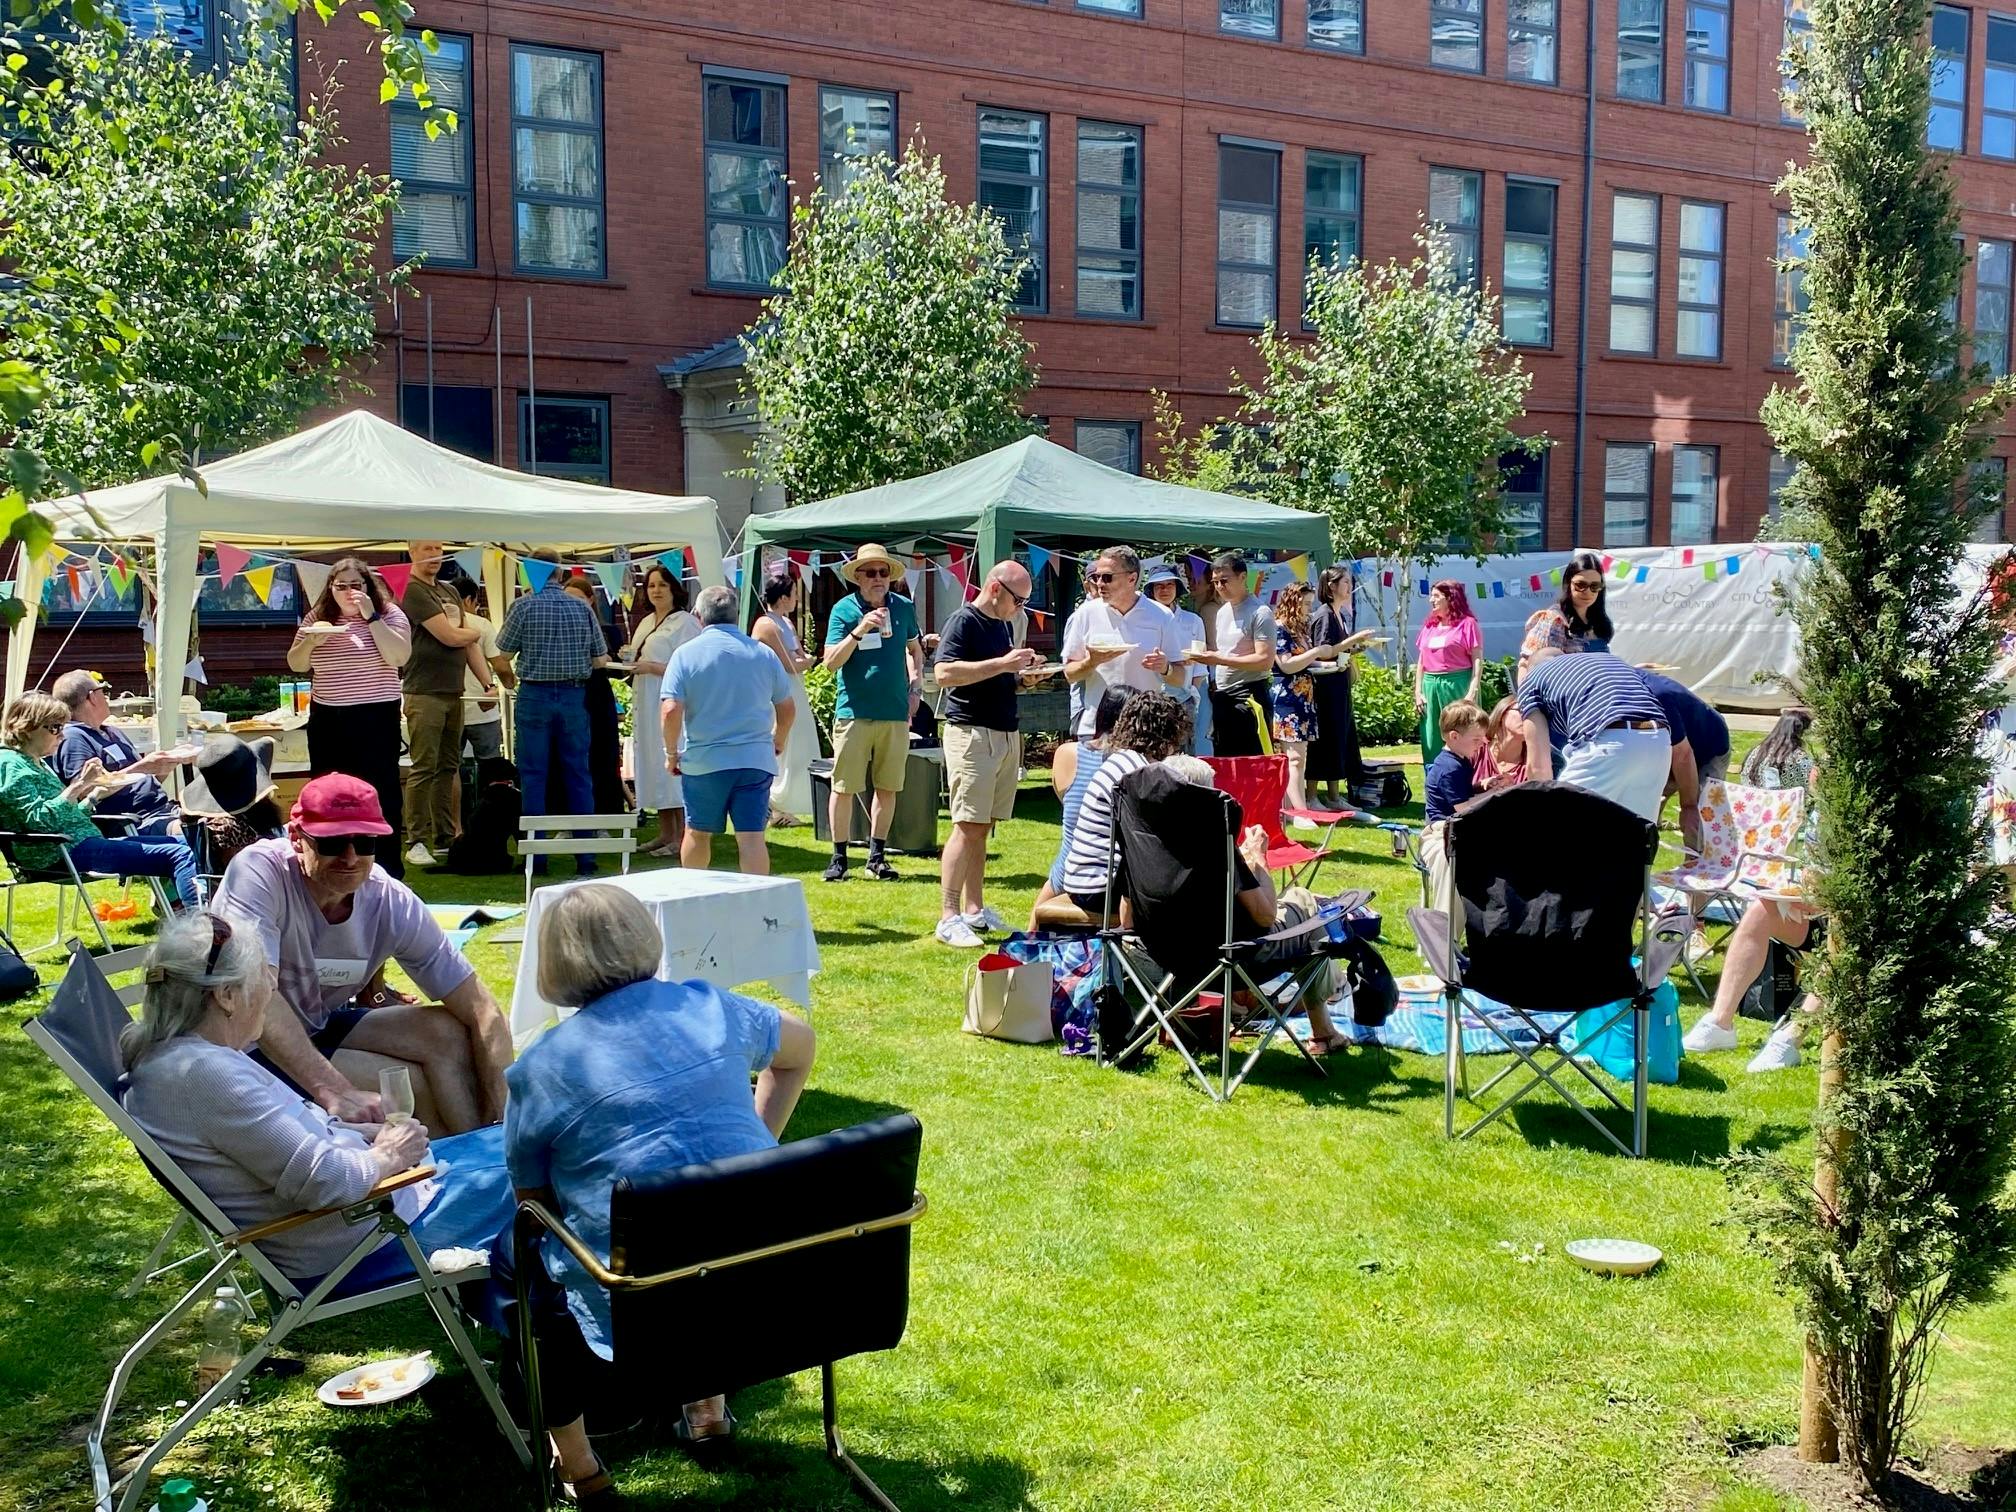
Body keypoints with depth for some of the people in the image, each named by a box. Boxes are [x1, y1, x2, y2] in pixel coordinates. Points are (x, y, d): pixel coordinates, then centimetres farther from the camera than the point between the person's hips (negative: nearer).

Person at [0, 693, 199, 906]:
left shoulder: (38, 764, 21)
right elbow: (39, 820, -21)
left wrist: (95, 793, 8)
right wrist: (78, 786, -21)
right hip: (63, 854, -10)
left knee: (179, 843, 8)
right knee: (179, 855, -19)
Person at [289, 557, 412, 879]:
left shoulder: (388, 613, -2)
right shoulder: (317, 617, 8)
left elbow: (399, 656, -17)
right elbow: (295, 664, 13)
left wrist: (371, 617, -18)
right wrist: (311, 640, -7)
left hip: (376, 717, -4)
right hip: (327, 719, 4)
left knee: (381, 792, -1)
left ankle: (389, 868, 6)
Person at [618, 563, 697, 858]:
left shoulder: (685, 623, -8)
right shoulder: (646, 622, 18)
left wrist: (652, 667, -21)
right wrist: (629, 657, 6)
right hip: (646, 703, 9)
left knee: (672, 764, -9)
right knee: (652, 764, 9)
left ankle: (681, 837, -5)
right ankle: (666, 834, 15)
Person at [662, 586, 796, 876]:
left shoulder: (686, 653, -5)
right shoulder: (763, 654, 5)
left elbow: (671, 711, -12)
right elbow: (788, 708, 12)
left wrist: (672, 753, 2)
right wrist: (778, 743, 29)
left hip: (703, 761, -1)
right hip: (756, 759, 1)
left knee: (697, 833, 16)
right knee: (752, 837, -2)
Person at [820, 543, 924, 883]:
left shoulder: (904, 607, 8)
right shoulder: (843, 610, -3)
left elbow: (914, 647, 25)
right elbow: (831, 662, -10)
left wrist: (916, 674, 8)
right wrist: (859, 631, -21)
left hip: (895, 713, 3)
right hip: (854, 711, -3)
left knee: (887, 787, 8)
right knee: (844, 787, -1)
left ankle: (877, 855, 19)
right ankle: (839, 857, 10)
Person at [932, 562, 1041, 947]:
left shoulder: (1005, 625, 18)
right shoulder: (963, 621, -8)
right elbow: (944, 673, -19)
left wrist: (1022, 669, 7)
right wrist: (1001, 664, -20)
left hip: (1007, 733, 8)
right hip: (971, 733, -8)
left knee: (984, 827, 10)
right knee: (968, 826, -10)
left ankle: (974, 909, 15)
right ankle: (948, 918, -9)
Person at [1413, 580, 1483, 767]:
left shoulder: (1467, 624, -1)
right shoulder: (1428, 625, 16)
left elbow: (1477, 660, -6)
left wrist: (1472, 693, -14)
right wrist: (1417, 692, 9)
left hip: (1456, 685, -6)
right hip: (1430, 686, 6)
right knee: (1432, 744, 6)